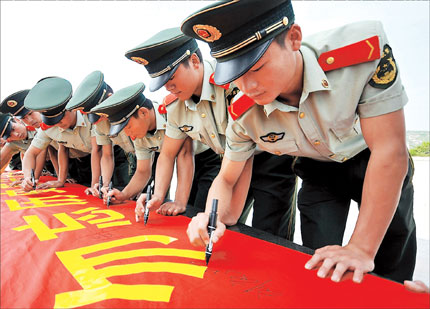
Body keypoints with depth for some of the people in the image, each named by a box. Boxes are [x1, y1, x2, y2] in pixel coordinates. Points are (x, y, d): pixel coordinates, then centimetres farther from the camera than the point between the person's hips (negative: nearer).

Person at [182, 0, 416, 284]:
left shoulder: (366, 48, -35)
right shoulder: (244, 114, -24)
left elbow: (390, 151, -33)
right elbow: (227, 179, -10)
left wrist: (361, 249, -32)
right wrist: (213, 218, -32)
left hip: (375, 165, -1)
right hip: (320, 173, 2)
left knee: (393, 272, 6)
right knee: (318, 270, -1)